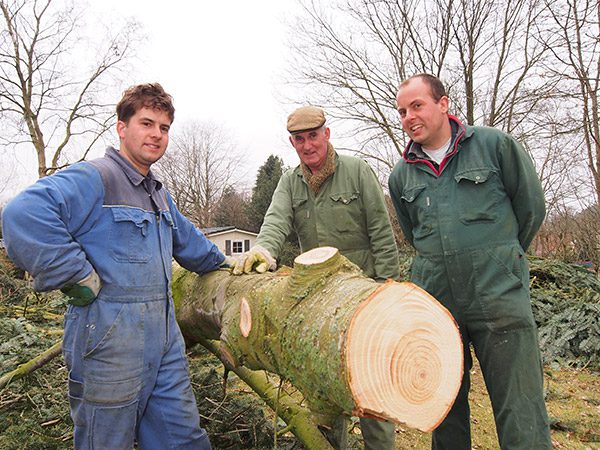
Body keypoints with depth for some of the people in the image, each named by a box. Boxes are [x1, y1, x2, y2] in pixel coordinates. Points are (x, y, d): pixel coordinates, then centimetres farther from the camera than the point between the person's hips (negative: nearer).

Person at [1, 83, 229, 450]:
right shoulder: (94, 178, -12)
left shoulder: (159, 193, 18)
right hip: (110, 341, -8)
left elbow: (187, 239, 34)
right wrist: (80, 278, -24)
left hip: (165, 337, 8)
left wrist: (223, 264, 43)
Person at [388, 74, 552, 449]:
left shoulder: (494, 144, 0)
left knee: (520, 417, 0)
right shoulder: (401, 176, 9)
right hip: (433, 302, 4)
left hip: (499, 299, -3)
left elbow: (531, 208, 8)